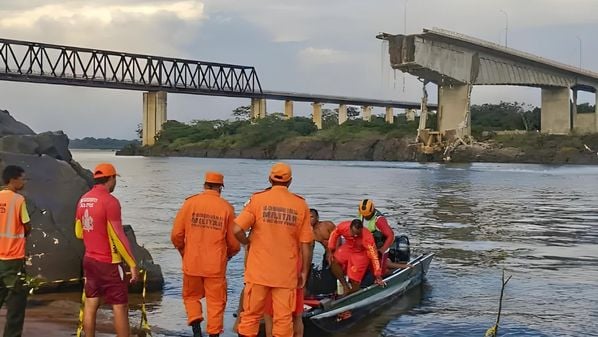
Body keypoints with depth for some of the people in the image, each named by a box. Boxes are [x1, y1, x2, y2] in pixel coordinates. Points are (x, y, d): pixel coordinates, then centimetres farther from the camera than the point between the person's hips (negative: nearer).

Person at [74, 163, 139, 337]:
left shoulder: (83, 200, 6)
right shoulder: (110, 201, -17)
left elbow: (79, 233, 15)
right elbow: (118, 236, -19)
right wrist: (133, 264, -14)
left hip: (89, 260, 7)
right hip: (109, 263, -7)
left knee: (90, 304, 11)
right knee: (120, 306, -1)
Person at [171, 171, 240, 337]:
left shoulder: (190, 203, -2)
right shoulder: (226, 208, -4)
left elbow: (176, 234, -2)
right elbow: (234, 242, -1)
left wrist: (183, 251, 17)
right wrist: (229, 254, 21)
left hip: (192, 263, 1)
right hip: (216, 265, -1)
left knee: (191, 297, 19)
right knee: (216, 303, 10)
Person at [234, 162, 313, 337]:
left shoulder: (258, 199, -4)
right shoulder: (301, 205, -1)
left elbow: (237, 229, -12)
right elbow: (306, 244, 0)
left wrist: (247, 242, 9)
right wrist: (304, 272, 10)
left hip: (259, 270, 0)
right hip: (287, 273, 1)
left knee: (251, 315, 10)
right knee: (283, 319, 6)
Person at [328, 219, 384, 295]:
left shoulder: (367, 237, -37)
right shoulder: (343, 227, -28)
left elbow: (374, 256, -31)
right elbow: (334, 234, -4)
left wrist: (378, 276, -29)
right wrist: (331, 249, -6)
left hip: (361, 253, -4)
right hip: (348, 247, 4)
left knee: (355, 281, -5)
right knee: (334, 262, -19)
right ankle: (345, 286, -9)